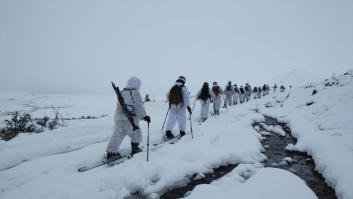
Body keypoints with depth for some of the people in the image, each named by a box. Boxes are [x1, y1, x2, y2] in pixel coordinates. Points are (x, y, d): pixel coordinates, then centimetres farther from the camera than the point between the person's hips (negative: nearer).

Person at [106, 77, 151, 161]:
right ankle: (135, 149, 24)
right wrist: (144, 116, -14)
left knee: (117, 136, 12)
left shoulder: (121, 93, 10)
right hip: (130, 120, -6)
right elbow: (139, 107, -16)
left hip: (118, 118, 6)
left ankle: (111, 152, 12)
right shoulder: (135, 93, -9)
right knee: (136, 134, 15)